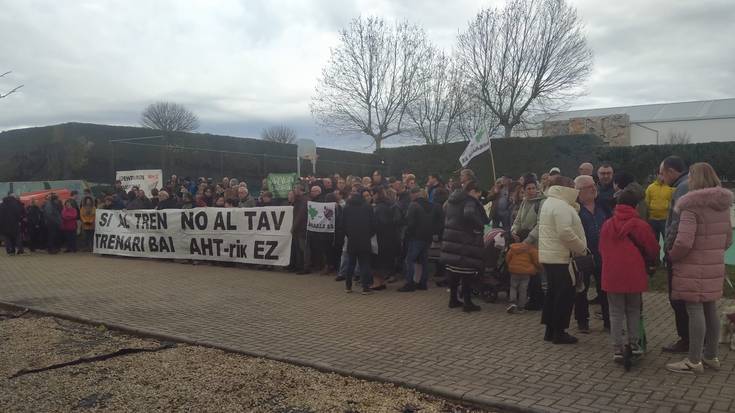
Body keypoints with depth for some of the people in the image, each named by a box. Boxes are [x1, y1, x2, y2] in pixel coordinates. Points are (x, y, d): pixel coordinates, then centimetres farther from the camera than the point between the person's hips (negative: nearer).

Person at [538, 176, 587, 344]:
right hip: (561, 257, -10)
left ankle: (550, 330, 21)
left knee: (553, 292, 15)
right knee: (565, 294, -2)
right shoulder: (561, 206, -17)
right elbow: (566, 233, -25)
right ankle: (559, 332, 3)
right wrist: (581, 248, -14)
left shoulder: (548, 203, 16)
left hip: (549, 256, 10)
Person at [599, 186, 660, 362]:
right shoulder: (640, 225, -7)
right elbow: (653, 251, 0)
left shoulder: (607, 225, 1)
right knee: (633, 311, 16)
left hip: (612, 276, 1)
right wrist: (647, 264, 20)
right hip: (634, 275, -1)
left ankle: (617, 349, 7)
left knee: (616, 313, 8)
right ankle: (633, 344, 19)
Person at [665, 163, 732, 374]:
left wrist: (671, 256, -7)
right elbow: (728, 239, 17)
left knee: (695, 310, -2)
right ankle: (711, 356, 27)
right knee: (710, 310, 16)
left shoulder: (691, 206, -17)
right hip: (715, 266, 8)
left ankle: (694, 361, 5)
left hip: (693, 268, -8)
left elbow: (684, 242, -23)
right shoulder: (723, 205, 10)